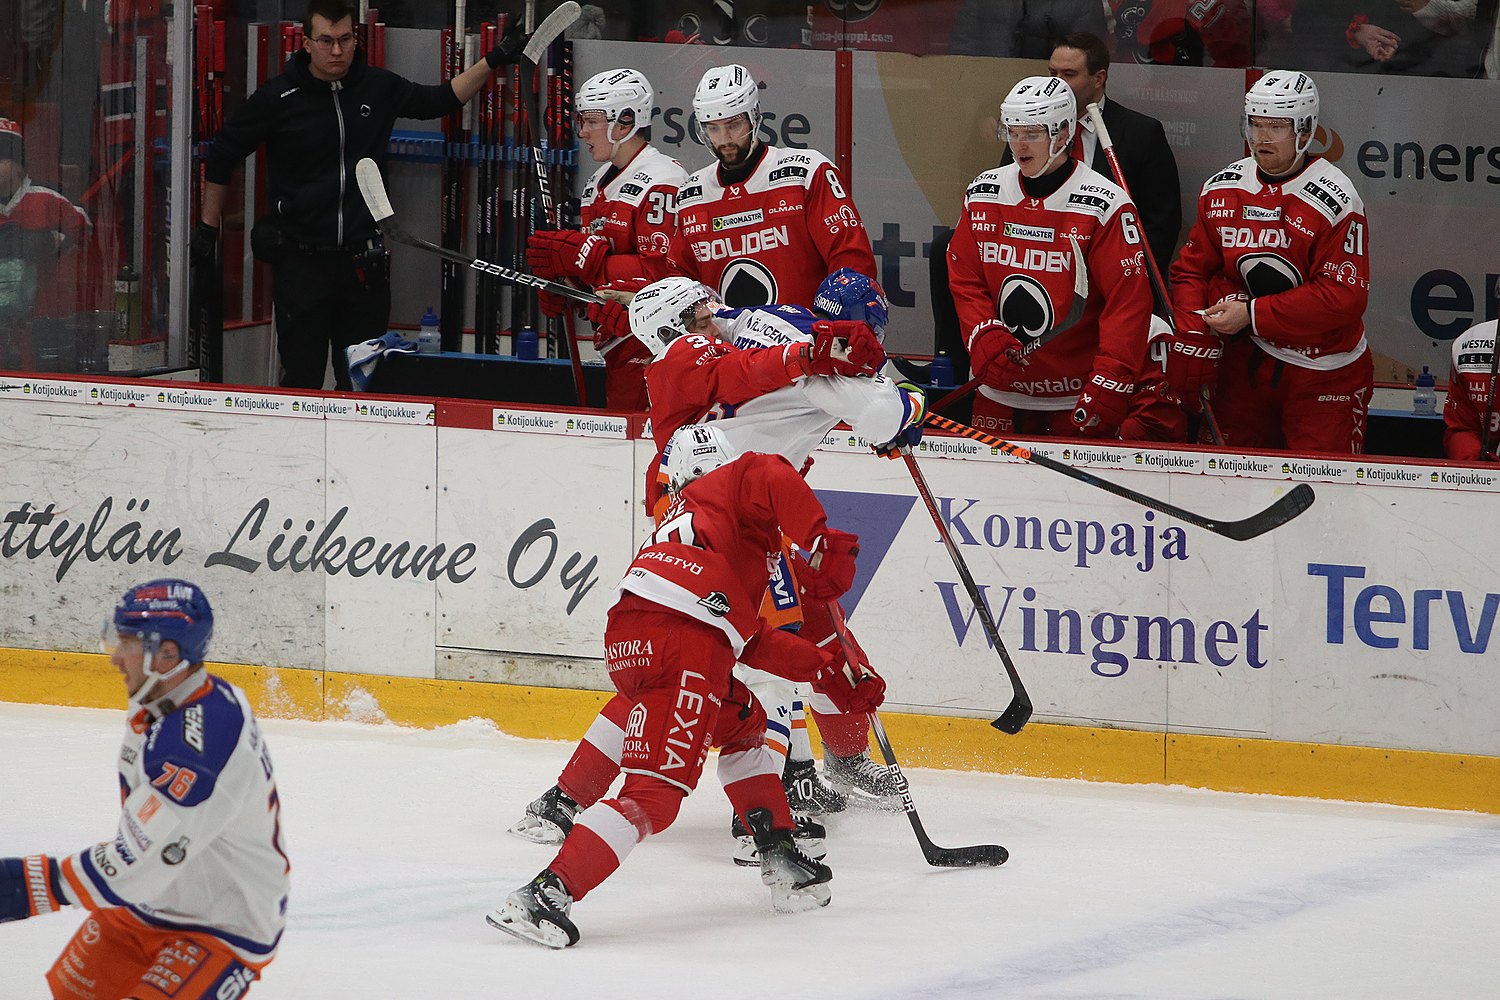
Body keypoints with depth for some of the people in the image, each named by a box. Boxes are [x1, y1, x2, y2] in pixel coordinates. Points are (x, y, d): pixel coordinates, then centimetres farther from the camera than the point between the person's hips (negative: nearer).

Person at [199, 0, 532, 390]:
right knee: (302, 377, -2)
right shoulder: (278, 97, -6)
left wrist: (493, 62, 12)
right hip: (301, 258, -3)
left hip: (363, 263, 3)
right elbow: (222, 155, 5)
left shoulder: (378, 87, 3)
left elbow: (440, 100, 19)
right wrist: (208, 226, 8)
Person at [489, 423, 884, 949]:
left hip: (628, 637, 8)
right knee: (655, 796, -13)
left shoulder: (677, 517, 39)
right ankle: (546, 894, -22)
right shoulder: (734, 481, 20)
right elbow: (774, 478, -8)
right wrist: (824, 544, -11)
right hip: (680, 640, -8)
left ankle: (783, 864, 27)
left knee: (743, 724, 31)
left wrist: (832, 670, 37)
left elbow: (752, 639, 37)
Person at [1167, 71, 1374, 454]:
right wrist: (1192, 337, -8)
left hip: (1322, 373, -5)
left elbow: (1343, 297, -19)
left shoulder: (1335, 201, -15)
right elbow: (1193, 268, 11)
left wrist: (1252, 315, -19)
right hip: (1244, 363, 5)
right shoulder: (1221, 189, 5)